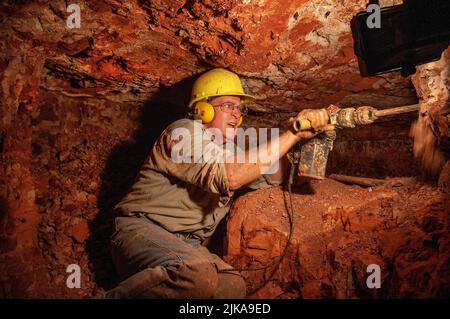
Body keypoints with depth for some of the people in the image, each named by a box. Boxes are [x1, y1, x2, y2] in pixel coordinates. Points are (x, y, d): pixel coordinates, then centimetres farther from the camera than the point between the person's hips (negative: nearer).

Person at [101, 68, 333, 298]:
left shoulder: (228, 150, 20)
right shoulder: (185, 131, -7)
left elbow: (273, 177, 11)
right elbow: (229, 177, -23)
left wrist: (300, 131, -5)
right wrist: (292, 135, -19)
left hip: (186, 244, 7)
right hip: (143, 230, -7)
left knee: (233, 286, -20)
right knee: (198, 276, -34)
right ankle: (116, 295, -14)